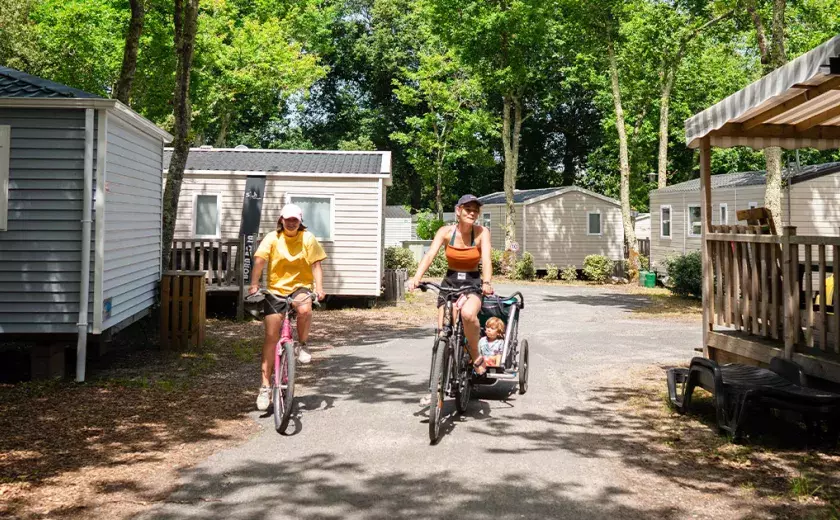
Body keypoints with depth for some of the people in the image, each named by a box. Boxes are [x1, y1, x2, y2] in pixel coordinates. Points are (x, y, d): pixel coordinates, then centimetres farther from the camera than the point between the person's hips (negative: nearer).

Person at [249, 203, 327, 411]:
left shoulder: (308, 238, -1)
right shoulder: (272, 238, -3)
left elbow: (316, 265, -5)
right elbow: (259, 261, -14)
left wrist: (319, 287, -19)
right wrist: (254, 284, -29)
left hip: (300, 287, 0)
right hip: (276, 289, 0)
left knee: (304, 309, -36)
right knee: (271, 337, -4)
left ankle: (302, 345, -6)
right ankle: (265, 386, 5)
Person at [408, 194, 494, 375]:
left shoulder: (482, 232, -9)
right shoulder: (446, 231, -7)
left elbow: (486, 259, -21)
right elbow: (430, 255, -18)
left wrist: (487, 282, -40)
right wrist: (416, 278, -35)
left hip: (473, 283, -2)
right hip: (450, 282, 2)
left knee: (467, 314, -34)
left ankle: (476, 356, -10)